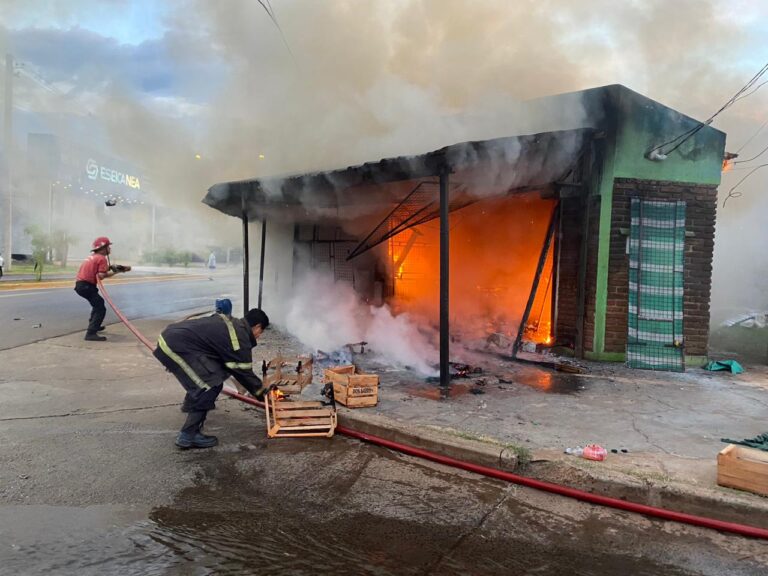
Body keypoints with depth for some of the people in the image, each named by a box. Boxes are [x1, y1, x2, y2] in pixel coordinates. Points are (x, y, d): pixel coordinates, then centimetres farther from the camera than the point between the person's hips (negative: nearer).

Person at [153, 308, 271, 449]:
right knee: (211, 385, -8)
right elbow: (244, 372, -3)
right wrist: (262, 392, 12)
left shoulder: (230, 323, 16)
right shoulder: (240, 339, -11)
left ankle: (191, 403, 45)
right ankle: (188, 436, -4)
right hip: (176, 347, -10)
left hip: (171, 335, 10)